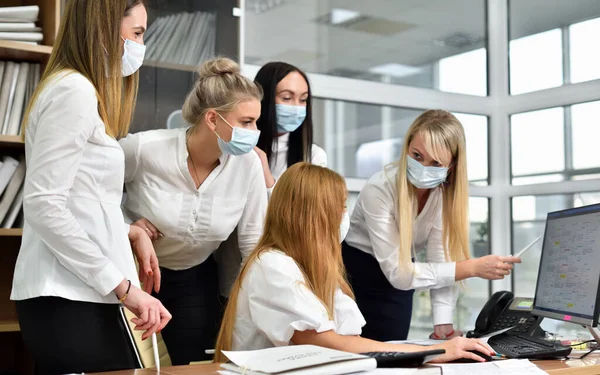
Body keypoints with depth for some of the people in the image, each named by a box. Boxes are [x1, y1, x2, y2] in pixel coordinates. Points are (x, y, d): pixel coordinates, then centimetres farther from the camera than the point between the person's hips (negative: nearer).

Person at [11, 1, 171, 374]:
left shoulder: (84, 92, 21)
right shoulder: (74, 91, -10)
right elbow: (44, 205, -19)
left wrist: (130, 232, 11)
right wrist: (122, 285, -19)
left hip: (80, 296, 10)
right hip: (70, 301, -10)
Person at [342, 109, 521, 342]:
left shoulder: (447, 191, -16)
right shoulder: (379, 189, -30)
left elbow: (442, 259, -15)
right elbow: (398, 273, -32)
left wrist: (443, 325, -25)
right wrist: (473, 268, -35)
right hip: (355, 275, -4)